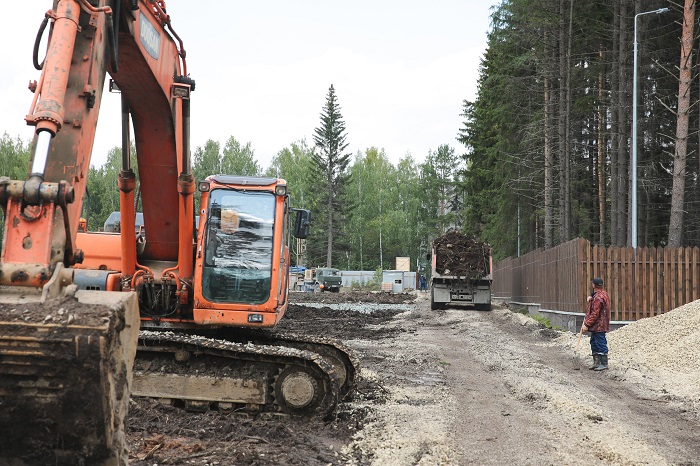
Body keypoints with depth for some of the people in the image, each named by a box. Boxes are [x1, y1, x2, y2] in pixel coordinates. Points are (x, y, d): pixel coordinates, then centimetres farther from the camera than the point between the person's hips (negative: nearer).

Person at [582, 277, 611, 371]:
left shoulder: (598, 297, -21)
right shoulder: (604, 294, 13)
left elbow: (595, 314, -23)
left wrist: (587, 324, -19)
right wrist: (591, 300, 8)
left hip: (599, 326, -11)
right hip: (596, 326, 11)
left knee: (601, 344, -2)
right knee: (594, 343, 16)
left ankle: (604, 364, 5)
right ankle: (596, 362, 24)